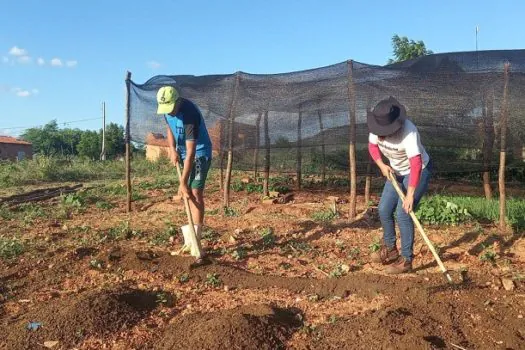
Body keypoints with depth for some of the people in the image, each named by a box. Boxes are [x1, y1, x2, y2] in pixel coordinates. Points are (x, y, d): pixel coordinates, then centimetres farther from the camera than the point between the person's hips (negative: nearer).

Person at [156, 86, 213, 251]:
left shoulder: (189, 114, -32)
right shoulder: (167, 108, -8)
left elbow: (191, 153, -33)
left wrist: (183, 182, -34)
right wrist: (172, 149, -5)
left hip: (199, 154, -8)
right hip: (183, 153, 8)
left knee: (195, 192, -15)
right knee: (188, 193, 11)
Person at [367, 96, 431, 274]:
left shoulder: (408, 131, -36)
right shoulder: (378, 126, -16)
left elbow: (416, 164, -40)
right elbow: (372, 145, 2)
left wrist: (410, 194, -44)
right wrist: (382, 165, -14)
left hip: (418, 171, -7)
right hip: (397, 172, 7)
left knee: (403, 213, -14)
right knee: (384, 210, 7)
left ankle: (406, 260, -1)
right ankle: (390, 249, 26)